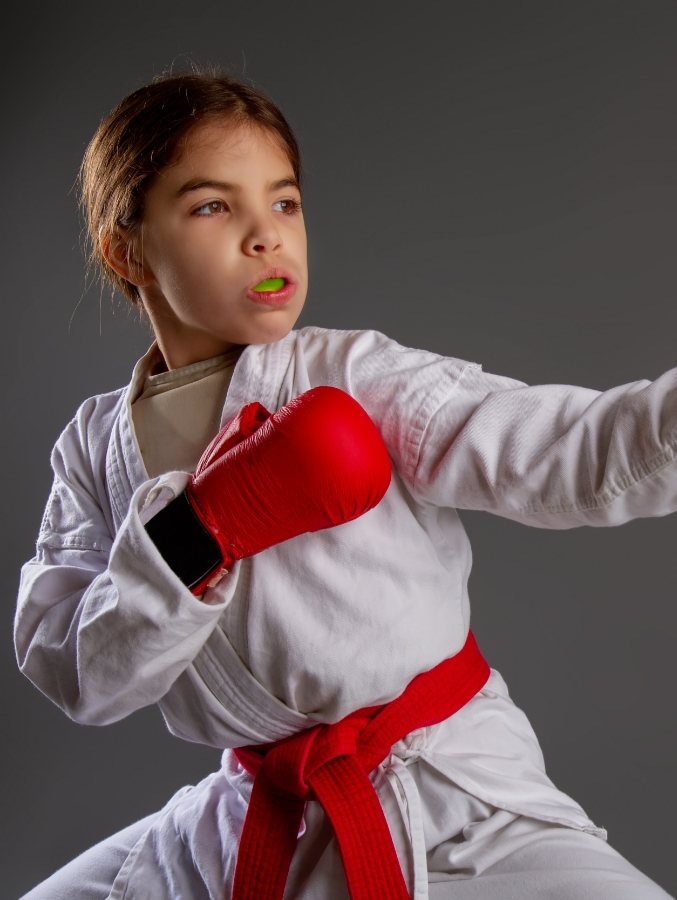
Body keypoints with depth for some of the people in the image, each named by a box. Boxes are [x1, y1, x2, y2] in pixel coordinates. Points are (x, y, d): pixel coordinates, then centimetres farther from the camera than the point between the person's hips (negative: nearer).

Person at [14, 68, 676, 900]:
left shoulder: (351, 378, -10)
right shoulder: (96, 446, 1)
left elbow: (575, 454, -21)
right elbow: (78, 679, -7)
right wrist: (201, 530, -22)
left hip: (451, 809, -3)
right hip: (251, 823, 4)